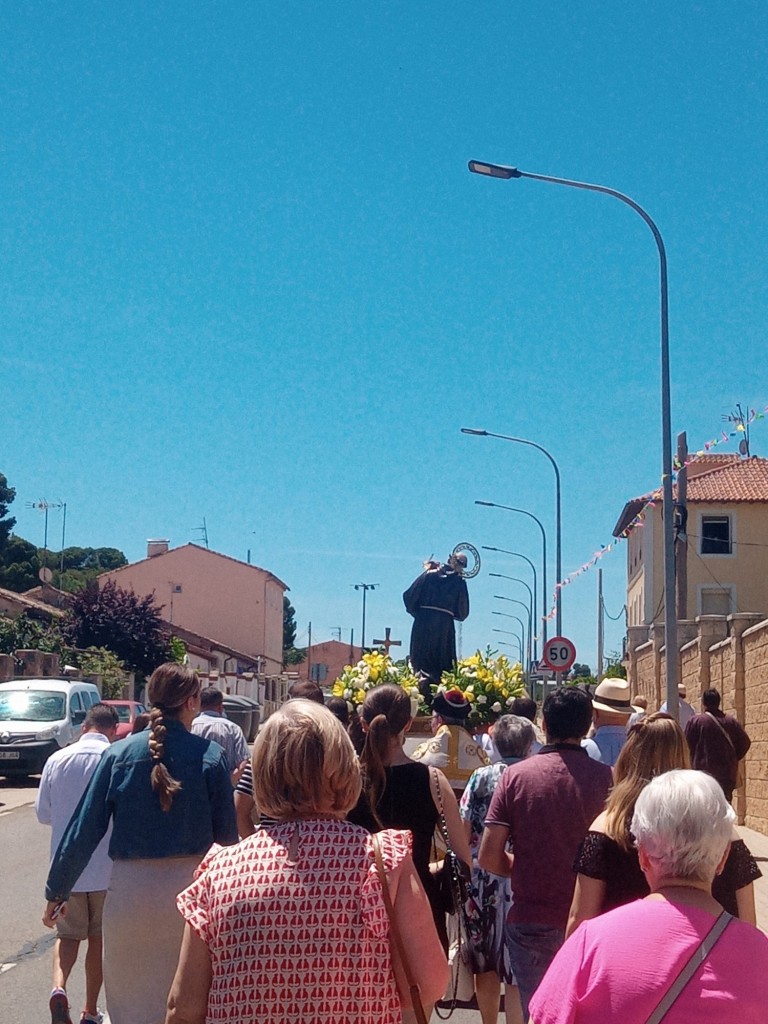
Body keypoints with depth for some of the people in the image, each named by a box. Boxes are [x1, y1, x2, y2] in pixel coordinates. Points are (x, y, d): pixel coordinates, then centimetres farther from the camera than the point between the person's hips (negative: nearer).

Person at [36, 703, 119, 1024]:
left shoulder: (57, 759, -3)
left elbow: (42, 813, 5)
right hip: (107, 866, -2)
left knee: (68, 933, 15)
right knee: (99, 937, 13)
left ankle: (59, 987, -11)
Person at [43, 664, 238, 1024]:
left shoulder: (119, 753, -3)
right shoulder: (210, 755, -7)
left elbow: (85, 828, -2)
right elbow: (226, 832, -5)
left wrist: (57, 890, 8)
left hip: (131, 889, 1)